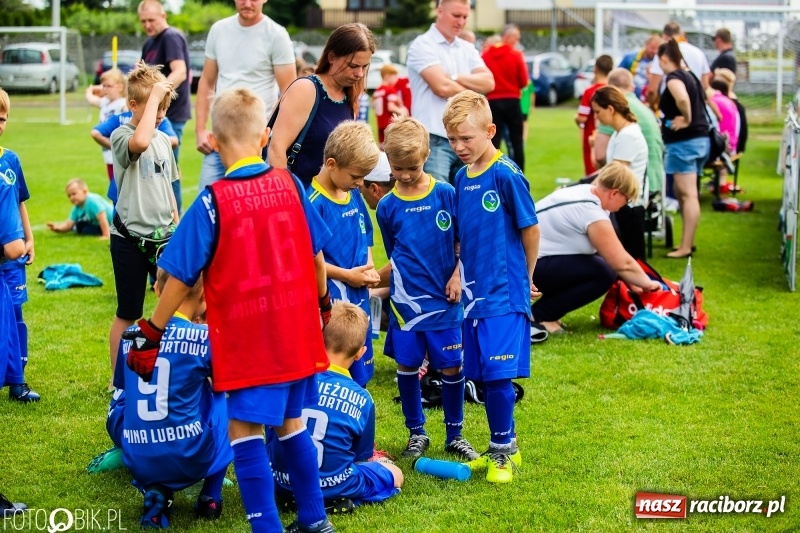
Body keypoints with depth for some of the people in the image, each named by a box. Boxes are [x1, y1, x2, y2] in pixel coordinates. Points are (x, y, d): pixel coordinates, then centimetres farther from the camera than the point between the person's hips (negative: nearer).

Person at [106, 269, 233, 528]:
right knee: (227, 398, 22)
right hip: (189, 458, -3)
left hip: (137, 462, 3)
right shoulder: (206, 336, -5)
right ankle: (210, 497, 16)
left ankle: (157, 492, 10)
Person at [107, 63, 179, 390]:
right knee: (128, 314, 4)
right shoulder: (121, 136, -12)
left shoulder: (164, 140, 9)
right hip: (130, 237, -6)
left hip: (162, 235, 6)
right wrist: (155, 94, -30)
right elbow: (140, 142, -37)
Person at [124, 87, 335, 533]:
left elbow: (182, 278, -10)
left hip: (247, 340, -6)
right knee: (291, 422, 20)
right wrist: (322, 303, 29)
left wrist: (151, 335, 0)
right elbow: (317, 255, 11)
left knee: (245, 430, 2)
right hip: (298, 331, 6)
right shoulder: (290, 185, 1)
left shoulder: (214, 202, -13)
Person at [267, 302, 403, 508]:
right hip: (333, 486, -4)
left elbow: (271, 435, 6)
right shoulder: (361, 398, -10)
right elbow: (362, 455, 3)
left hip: (282, 483, 4)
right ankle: (340, 498, 1)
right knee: (394, 475, 20)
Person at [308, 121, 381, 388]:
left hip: (359, 301, 8)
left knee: (360, 377, 16)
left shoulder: (355, 197, 8)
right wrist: (347, 275, -15)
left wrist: (369, 268, 1)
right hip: (330, 306, -8)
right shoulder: (313, 202, -16)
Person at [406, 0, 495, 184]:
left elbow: (488, 82, 2)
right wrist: (473, 91, 1)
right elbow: (442, 87, -16)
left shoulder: (468, 49, 16)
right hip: (435, 139, -7)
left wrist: (454, 77, -10)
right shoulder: (423, 45, -4)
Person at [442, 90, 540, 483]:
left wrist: (524, 279, 3)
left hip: (504, 292, -7)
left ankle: (503, 450, 8)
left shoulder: (506, 175, -13)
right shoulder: (461, 177, 9)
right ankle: (504, 447, 23)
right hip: (475, 290, 7)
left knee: (497, 374, -7)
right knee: (483, 375, 11)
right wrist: (461, 273, 7)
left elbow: (530, 228, -7)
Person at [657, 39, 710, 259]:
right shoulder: (689, 76, 15)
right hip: (700, 139, 10)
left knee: (688, 194, -10)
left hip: (684, 141, -10)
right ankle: (688, 241, 23)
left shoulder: (674, 77, -13)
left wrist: (686, 120, -18)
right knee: (681, 192, 18)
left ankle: (685, 247, -11)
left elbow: (682, 98, -33)